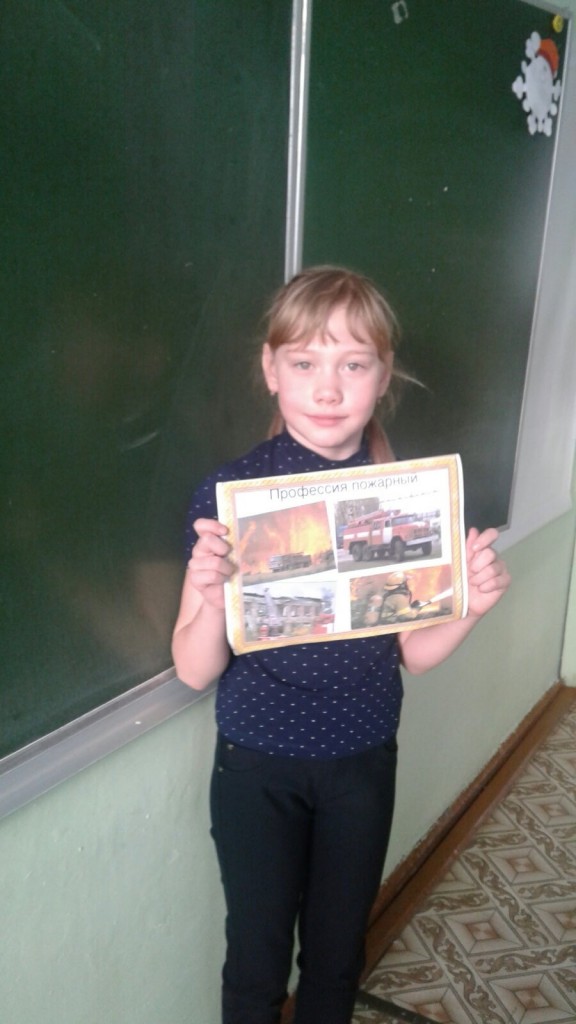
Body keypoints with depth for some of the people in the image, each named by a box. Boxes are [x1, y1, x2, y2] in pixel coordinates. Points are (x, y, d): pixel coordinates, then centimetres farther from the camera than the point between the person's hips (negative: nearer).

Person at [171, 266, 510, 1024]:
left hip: (363, 762, 3)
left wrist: (472, 605, -19)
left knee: (337, 955, 22)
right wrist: (211, 600, -35)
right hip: (258, 766, -2)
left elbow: (413, 652, 0)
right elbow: (195, 671, -14)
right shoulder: (229, 492, -18)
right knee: (257, 961, 16)